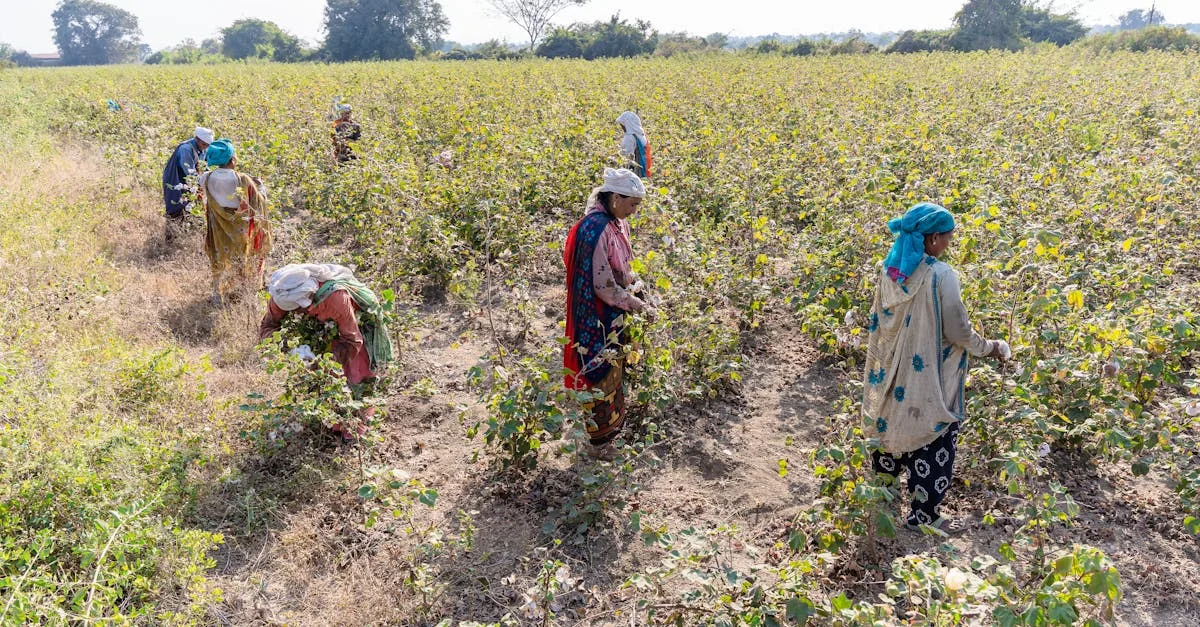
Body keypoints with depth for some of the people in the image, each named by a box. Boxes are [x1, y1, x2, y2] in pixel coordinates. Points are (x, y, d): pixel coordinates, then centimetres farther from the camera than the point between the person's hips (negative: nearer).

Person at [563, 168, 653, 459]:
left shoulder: (615, 223, 2)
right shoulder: (595, 230, -27)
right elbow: (604, 286, -24)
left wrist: (636, 283, 0)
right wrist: (638, 305, -16)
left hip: (614, 315, 9)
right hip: (598, 318, -9)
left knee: (614, 370, 22)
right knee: (602, 374, 7)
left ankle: (614, 423, 40)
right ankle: (600, 438, 24)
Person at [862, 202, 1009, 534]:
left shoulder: (890, 270, -2)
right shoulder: (941, 275, -23)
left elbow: (878, 323, 8)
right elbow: (958, 333, -16)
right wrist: (989, 347, 2)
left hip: (895, 375, 7)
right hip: (930, 380, -7)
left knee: (898, 427, 23)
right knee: (932, 441, 8)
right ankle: (924, 515, 19)